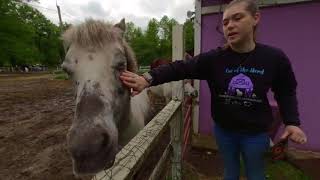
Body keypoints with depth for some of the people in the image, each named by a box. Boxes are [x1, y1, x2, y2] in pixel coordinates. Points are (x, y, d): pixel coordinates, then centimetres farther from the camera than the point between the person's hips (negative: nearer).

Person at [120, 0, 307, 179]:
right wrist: (149, 78, -41)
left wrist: (292, 122, -9)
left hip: (256, 133, 0)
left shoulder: (275, 57, -13)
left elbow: (286, 92, 2)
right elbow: (180, 68, -27)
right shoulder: (213, 58, -16)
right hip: (223, 129, 1)